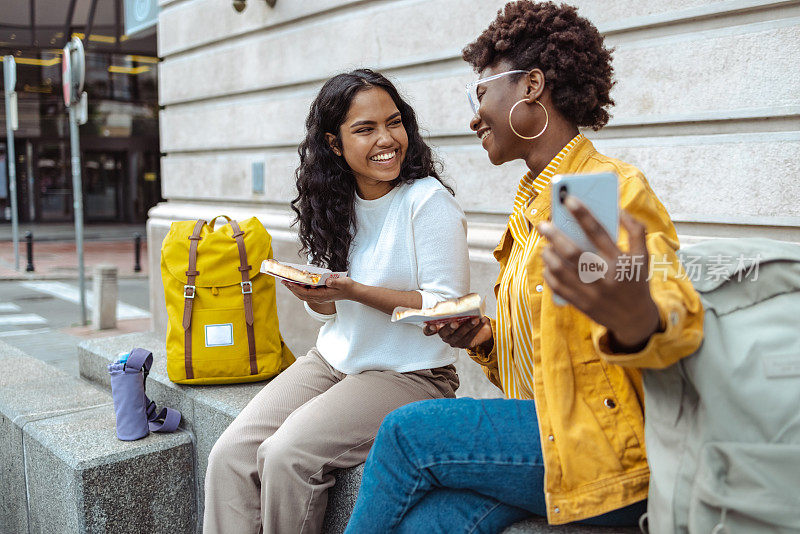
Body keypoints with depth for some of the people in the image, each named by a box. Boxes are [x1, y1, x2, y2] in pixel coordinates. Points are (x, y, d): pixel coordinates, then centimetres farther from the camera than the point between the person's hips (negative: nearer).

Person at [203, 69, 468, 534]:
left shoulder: (429, 202, -13)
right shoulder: (335, 204, 7)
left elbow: (447, 307, -16)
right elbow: (330, 310, 13)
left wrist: (353, 291, -23)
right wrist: (312, 294, -11)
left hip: (409, 373, -6)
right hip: (334, 358, 6)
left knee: (287, 455, -24)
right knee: (230, 455, -13)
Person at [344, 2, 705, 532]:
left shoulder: (612, 187, -12)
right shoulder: (531, 201, 15)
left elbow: (676, 315, -29)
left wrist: (635, 320, -53)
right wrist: (483, 337, -1)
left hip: (605, 450, -7)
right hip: (542, 428, 7)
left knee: (407, 431, -15)